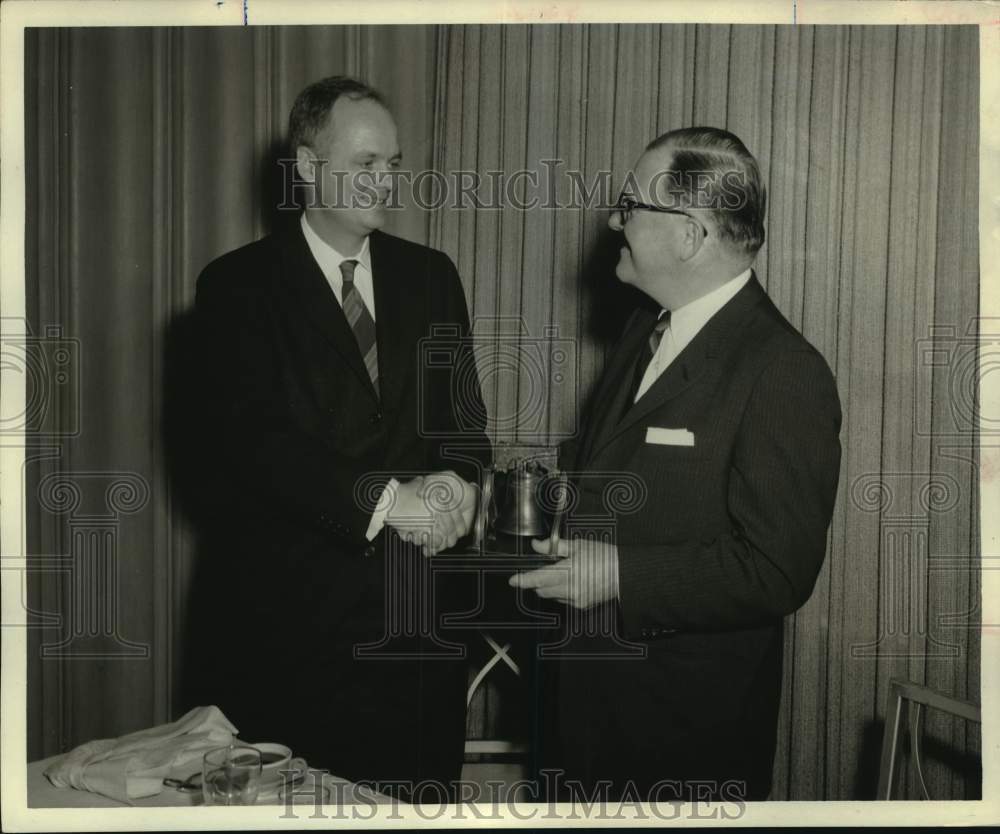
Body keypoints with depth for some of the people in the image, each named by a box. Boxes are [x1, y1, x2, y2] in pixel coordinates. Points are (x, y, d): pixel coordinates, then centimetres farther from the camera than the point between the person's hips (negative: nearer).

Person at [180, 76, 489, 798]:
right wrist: (383, 500, -22)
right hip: (285, 609, -3)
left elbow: (463, 410, 9)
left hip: (414, 605, 4)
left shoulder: (430, 277, 10)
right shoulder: (238, 285, -3)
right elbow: (253, 436, -14)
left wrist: (457, 481, -13)